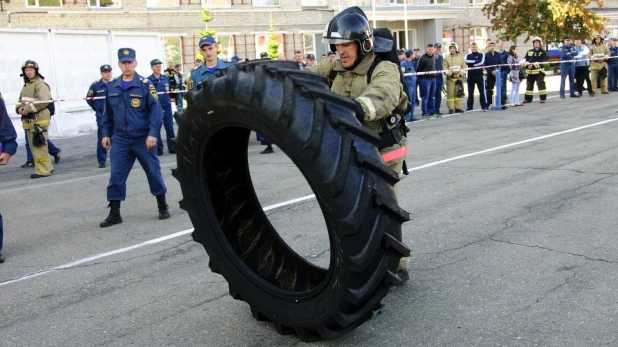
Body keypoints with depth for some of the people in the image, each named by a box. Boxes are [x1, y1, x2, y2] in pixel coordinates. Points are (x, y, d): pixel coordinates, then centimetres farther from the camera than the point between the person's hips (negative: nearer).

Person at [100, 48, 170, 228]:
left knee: (153, 172, 8)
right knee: (116, 176, 1)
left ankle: (162, 206, 25)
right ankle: (114, 212, 9)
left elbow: (155, 110, -10)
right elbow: (108, 112, 14)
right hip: (120, 139, 3)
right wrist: (106, 134, 10)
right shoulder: (112, 86, 5)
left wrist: (152, 133, -17)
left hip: (143, 138, -3)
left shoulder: (145, 84, -7)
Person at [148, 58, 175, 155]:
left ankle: (172, 147, 13)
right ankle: (159, 149, 10)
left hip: (167, 106, 3)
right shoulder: (148, 80, -3)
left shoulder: (166, 78, 8)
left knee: (169, 127, 5)